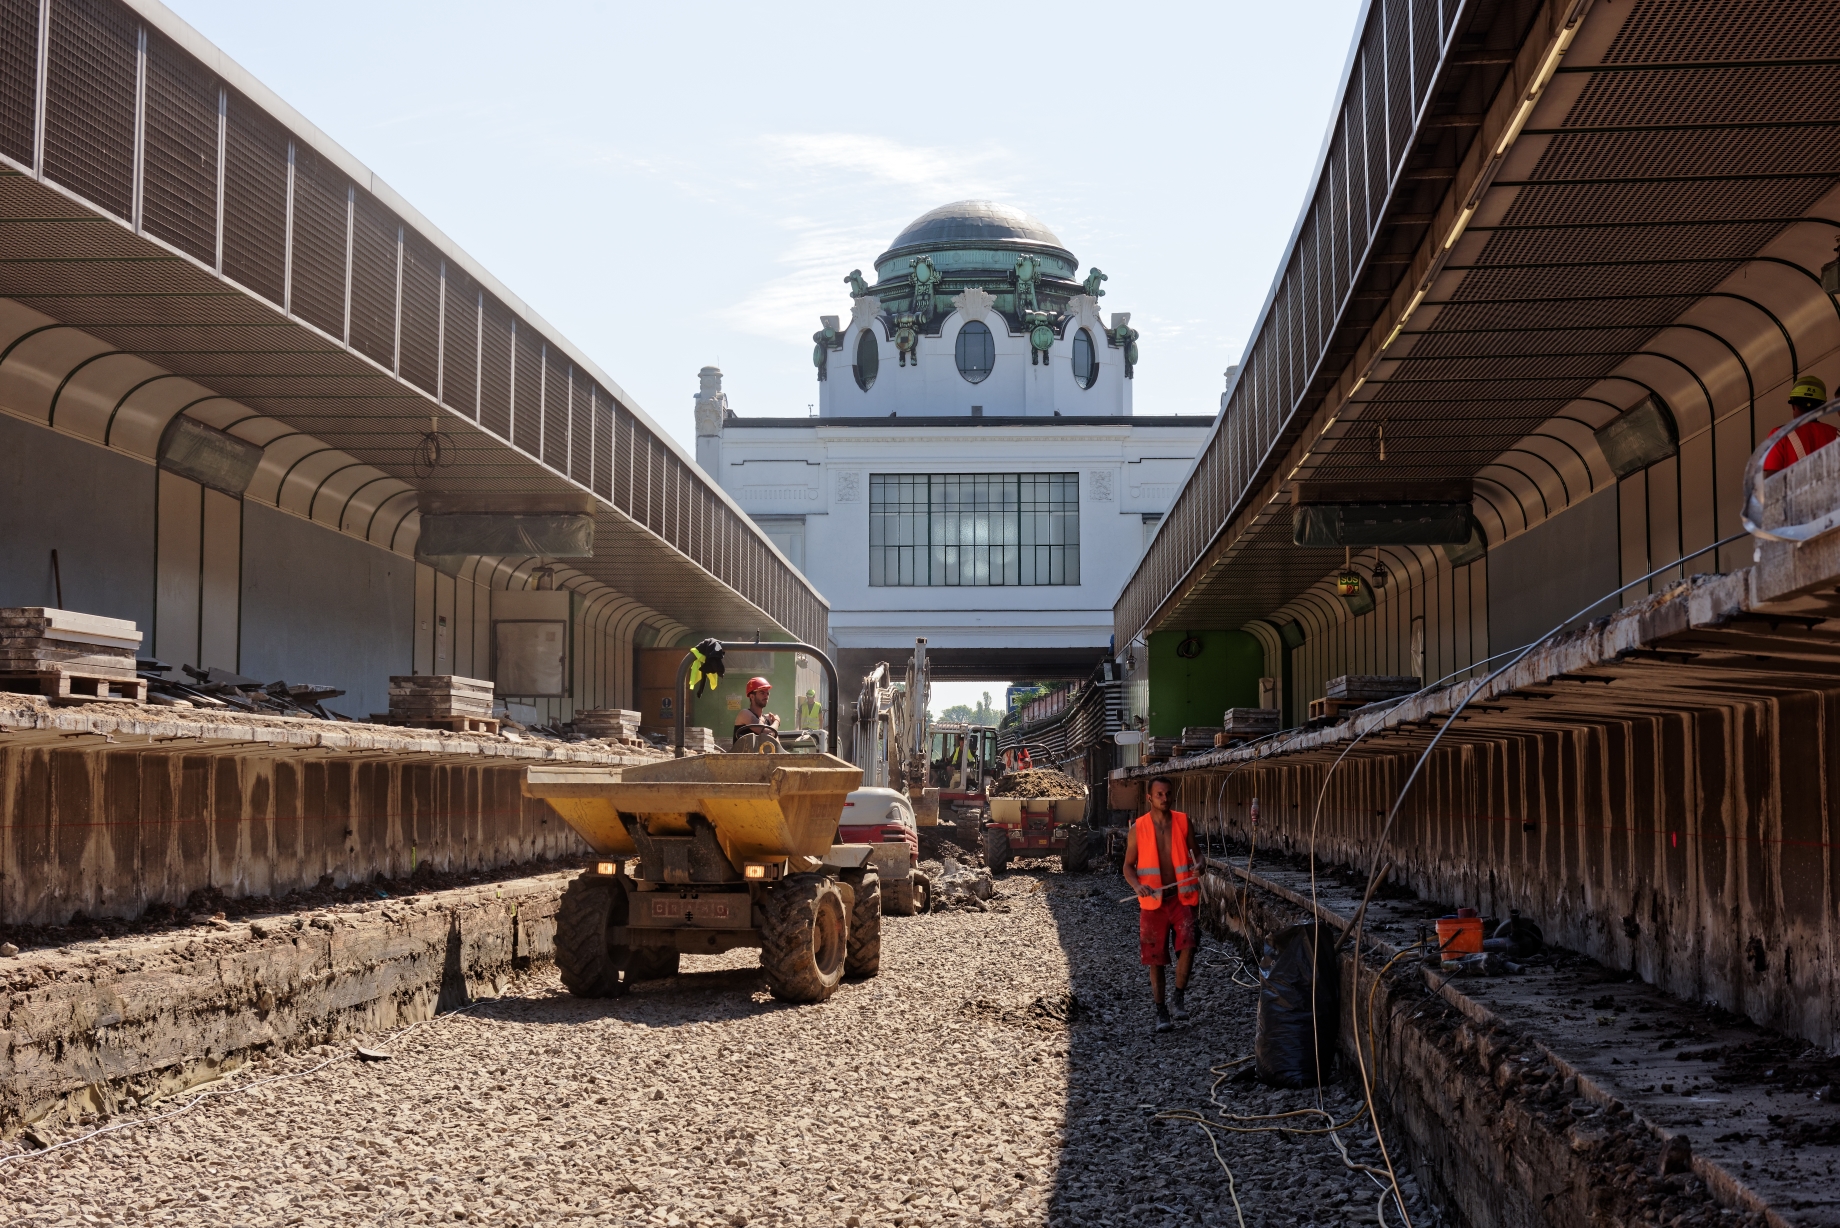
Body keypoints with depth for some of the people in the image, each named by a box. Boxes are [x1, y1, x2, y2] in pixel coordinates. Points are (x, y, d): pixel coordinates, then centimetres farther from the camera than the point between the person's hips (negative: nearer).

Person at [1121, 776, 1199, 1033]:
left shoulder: (1182, 822, 2)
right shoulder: (1138, 828, 0)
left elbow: (1195, 853, 12)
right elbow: (1128, 865, 5)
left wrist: (1198, 866, -12)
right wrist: (1137, 886, -15)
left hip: (1181, 897, 0)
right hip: (1153, 901, 0)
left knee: (1187, 945, -19)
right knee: (1156, 957, 4)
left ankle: (1178, 997, 1)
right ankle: (1161, 1010, 17)